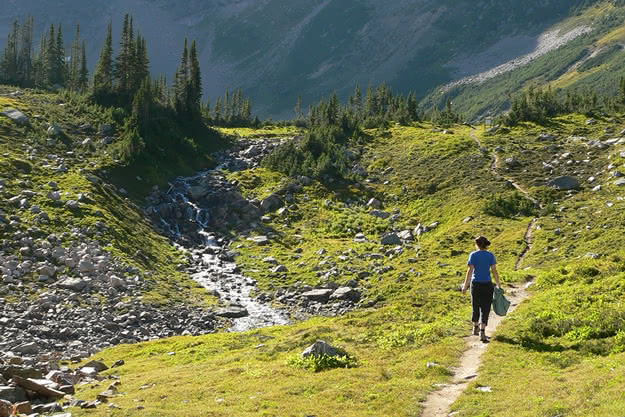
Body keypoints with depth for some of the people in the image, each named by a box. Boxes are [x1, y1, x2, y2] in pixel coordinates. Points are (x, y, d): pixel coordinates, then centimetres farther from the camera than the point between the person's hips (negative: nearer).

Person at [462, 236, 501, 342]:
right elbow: (494, 271, -5)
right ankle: (482, 333, -13)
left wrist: (465, 286, -8)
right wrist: (499, 285, 4)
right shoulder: (490, 255, -1)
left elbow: (470, 271, -11)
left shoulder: (473, 255, -5)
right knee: (485, 309, 1)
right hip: (487, 285, 0)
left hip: (475, 285, 0)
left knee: (476, 307, 21)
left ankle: (475, 328, 38)